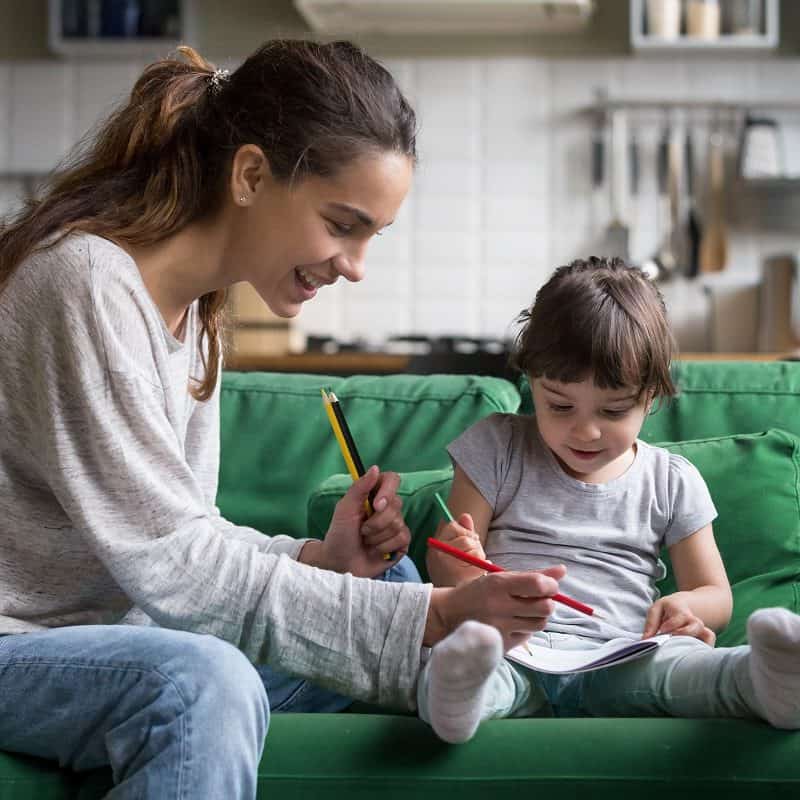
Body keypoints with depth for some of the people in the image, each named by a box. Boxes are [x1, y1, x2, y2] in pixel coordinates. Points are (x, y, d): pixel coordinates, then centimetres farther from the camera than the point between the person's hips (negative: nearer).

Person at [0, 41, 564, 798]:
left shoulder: (194, 305, 7)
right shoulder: (88, 282, -22)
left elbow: (175, 538, 9)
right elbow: (173, 562, -24)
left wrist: (319, 560, -9)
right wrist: (429, 620, -24)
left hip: (105, 624, 9)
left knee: (392, 590, 11)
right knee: (203, 680, -37)